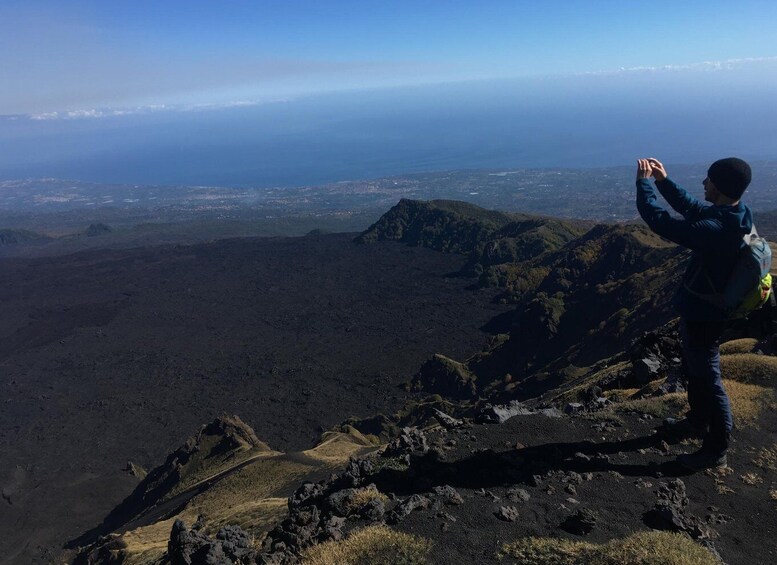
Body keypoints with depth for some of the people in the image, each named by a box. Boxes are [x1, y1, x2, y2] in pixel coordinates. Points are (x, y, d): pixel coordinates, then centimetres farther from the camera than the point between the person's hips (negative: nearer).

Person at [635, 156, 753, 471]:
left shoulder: (715, 229, -33)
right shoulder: (734, 215, -3)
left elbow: (659, 221, -31)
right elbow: (690, 208, 13)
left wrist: (644, 182, -18)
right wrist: (663, 180, 6)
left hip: (703, 315, -10)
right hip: (700, 309, 10)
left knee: (708, 380, 5)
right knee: (696, 370, 26)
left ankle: (716, 450, 23)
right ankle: (698, 422, 47)